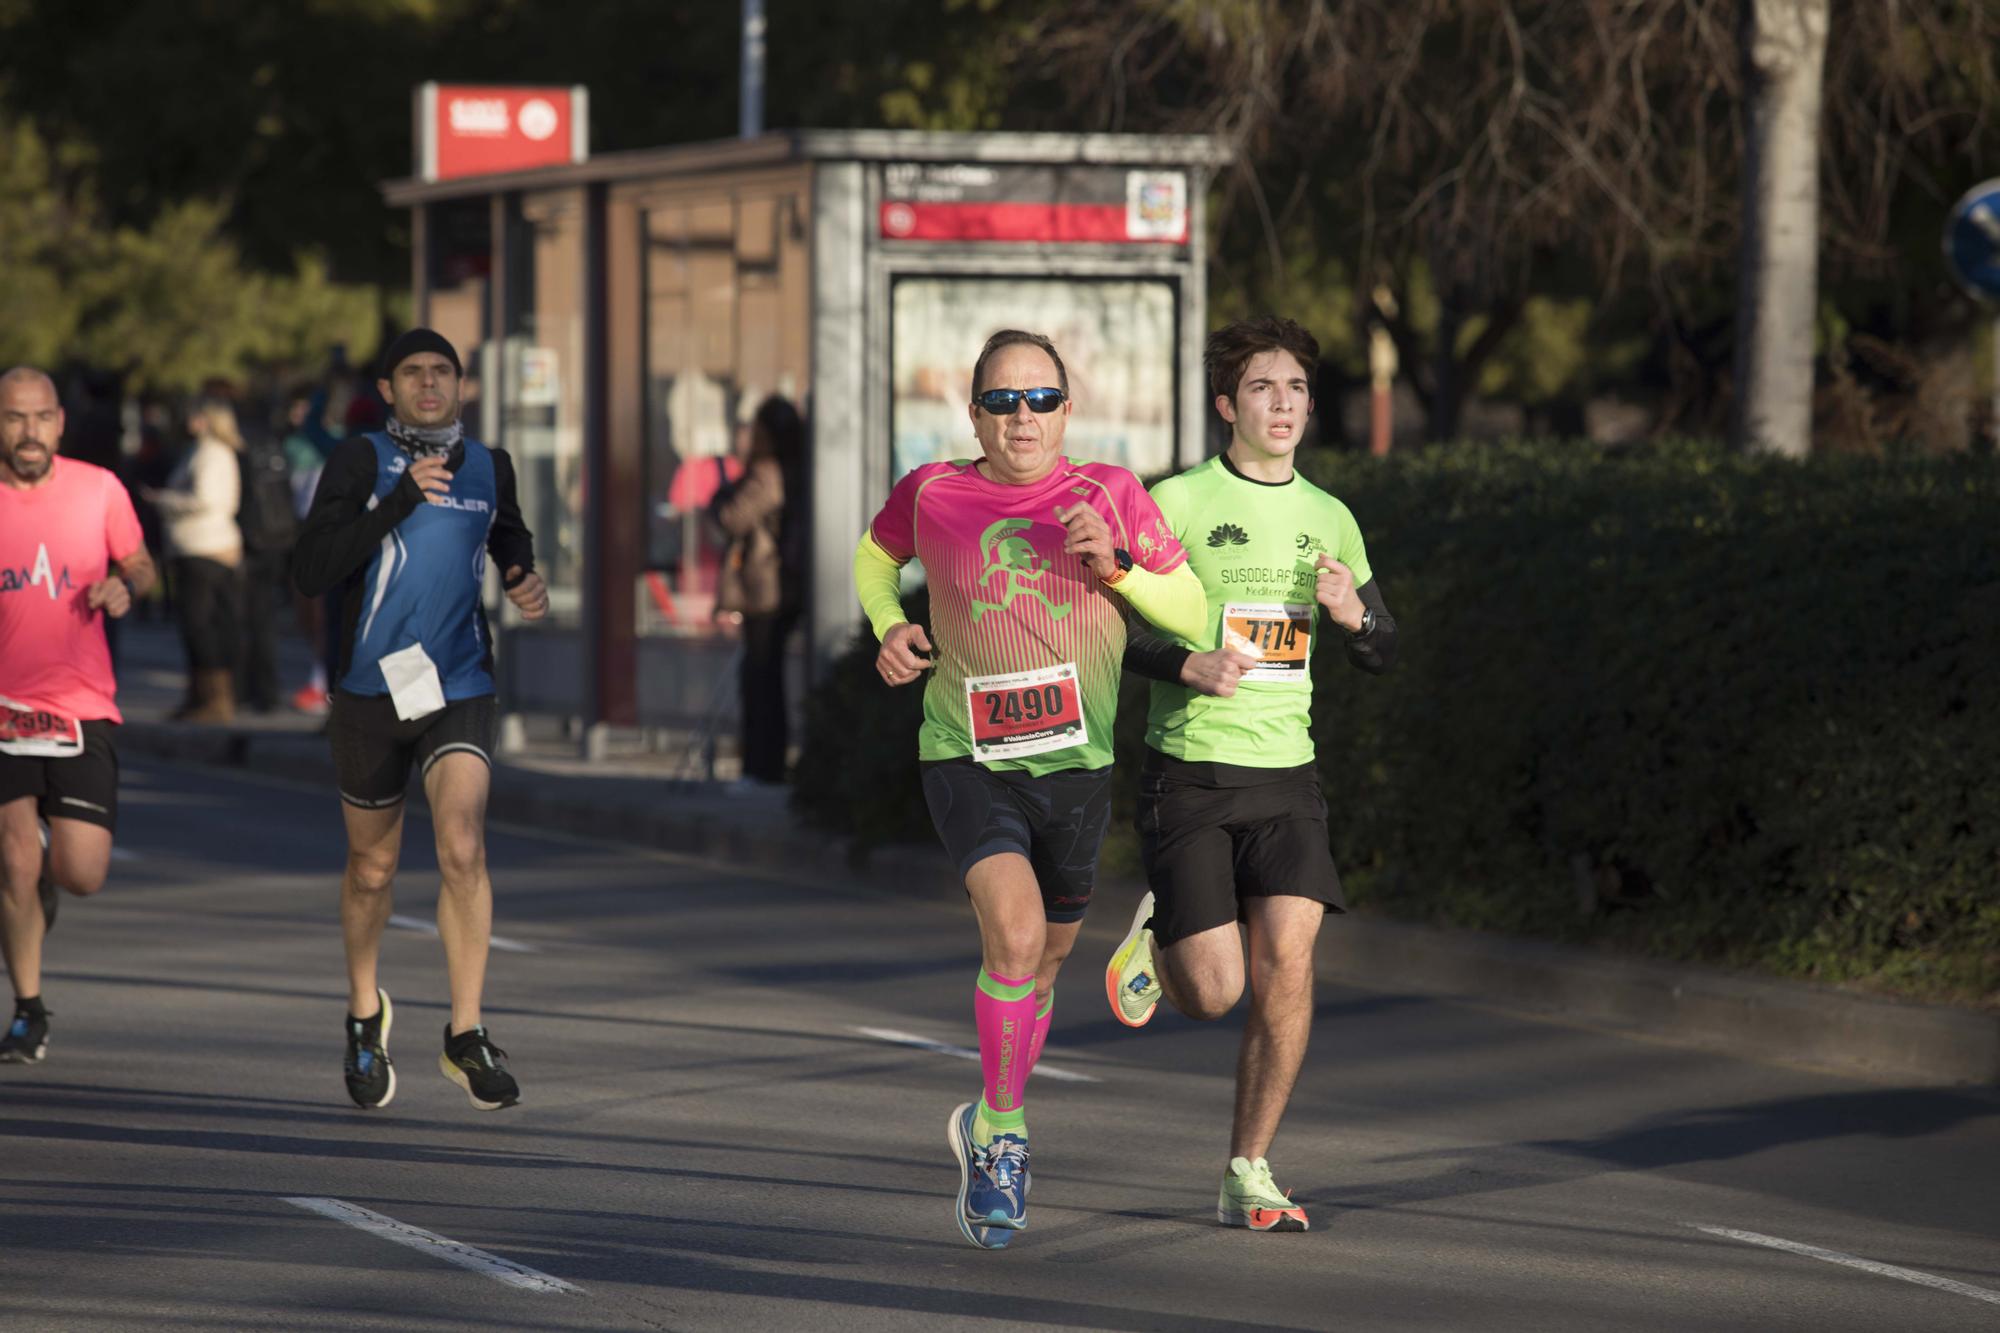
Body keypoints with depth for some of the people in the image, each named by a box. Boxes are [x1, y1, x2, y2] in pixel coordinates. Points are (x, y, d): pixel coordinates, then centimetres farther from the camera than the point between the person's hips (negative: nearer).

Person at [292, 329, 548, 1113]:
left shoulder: (487, 467, 5)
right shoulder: (359, 462, -7)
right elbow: (310, 572, -20)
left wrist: (526, 584, 5)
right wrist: (401, 499, -25)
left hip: (460, 692, 1)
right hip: (370, 694, -1)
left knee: (462, 848, -19)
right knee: (372, 869, 13)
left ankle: (466, 1036, -14)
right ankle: (365, 1012, 38)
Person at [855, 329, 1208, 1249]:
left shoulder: (1109, 494, -5)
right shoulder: (933, 495, -4)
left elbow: (1191, 611, -1)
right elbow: (874, 556, 18)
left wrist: (1114, 568, -18)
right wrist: (890, 629, -1)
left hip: (1075, 764, 2)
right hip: (966, 760, -2)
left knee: (1045, 961, 15)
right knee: (1014, 930, -25)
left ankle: (987, 1130, 39)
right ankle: (1004, 1134, -9)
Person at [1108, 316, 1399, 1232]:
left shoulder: (1329, 520, 10)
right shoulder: (1174, 502, -5)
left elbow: (1382, 653, 19)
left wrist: (1353, 617, -4)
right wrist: (1187, 665, -20)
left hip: (1285, 777, 3)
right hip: (1188, 775, -3)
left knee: (1287, 963, -14)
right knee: (1216, 993, -8)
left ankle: (1248, 1175, -2)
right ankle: (1154, 939, 29)